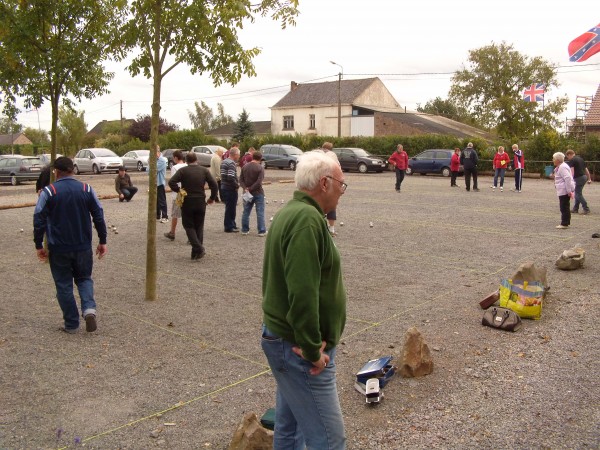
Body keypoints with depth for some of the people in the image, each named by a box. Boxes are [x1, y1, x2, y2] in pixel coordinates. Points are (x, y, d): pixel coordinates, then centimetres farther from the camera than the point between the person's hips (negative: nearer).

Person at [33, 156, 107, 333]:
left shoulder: (48, 192, -7)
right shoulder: (86, 189, -2)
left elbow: (39, 220, -7)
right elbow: (99, 216, 0)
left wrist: (39, 245, 2)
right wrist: (102, 241, 7)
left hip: (59, 248, -2)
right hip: (83, 246, 2)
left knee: (64, 285, 11)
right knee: (84, 278, 19)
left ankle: (71, 324, 15)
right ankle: (89, 308, -6)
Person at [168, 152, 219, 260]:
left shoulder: (182, 171, -6)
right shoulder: (204, 170, 1)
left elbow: (171, 182, -17)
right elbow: (214, 184, -3)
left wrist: (178, 190, -1)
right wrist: (212, 198, 8)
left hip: (187, 202, -2)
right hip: (201, 202, 2)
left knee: (189, 225, 7)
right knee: (199, 226, 13)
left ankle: (198, 248, -11)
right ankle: (197, 252, 12)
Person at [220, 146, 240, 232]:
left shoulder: (223, 162, 13)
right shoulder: (232, 163, -18)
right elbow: (231, 177, -28)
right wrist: (237, 185, -14)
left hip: (224, 187, 9)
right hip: (231, 189, -9)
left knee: (230, 208, 18)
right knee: (230, 208, 0)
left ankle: (231, 225, 27)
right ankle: (229, 227, 7)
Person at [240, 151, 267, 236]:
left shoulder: (245, 167, 3)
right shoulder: (260, 168, -12)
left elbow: (241, 180, -1)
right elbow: (259, 182, -21)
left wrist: (246, 188, -10)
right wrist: (251, 189, -14)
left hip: (247, 193, 5)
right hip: (258, 193, -4)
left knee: (246, 212, 13)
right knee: (260, 213, 2)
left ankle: (245, 230, 17)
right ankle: (261, 231, 3)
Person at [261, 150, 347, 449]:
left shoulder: (290, 212, 12)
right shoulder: (308, 219, -20)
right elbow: (302, 292, -28)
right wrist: (313, 349, -19)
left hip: (282, 338, 10)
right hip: (299, 349, -10)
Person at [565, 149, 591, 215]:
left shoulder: (571, 161, -7)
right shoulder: (580, 159, 18)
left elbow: (572, 171, -19)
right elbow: (586, 169, 21)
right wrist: (589, 179, 26)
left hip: (579, 178, -9)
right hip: (584, 177, 9)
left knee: (578, 194, -3)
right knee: (578, 194, 16)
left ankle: (586, 209, -6)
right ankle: (575, 209, 21)